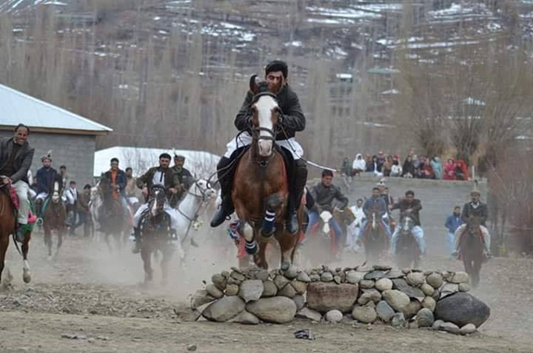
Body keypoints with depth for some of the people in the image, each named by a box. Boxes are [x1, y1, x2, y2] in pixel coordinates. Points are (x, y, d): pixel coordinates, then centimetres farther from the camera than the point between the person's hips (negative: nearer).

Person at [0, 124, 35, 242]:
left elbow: (24, 168, -10)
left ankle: (22, 227, -21)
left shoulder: (29, 150, 1)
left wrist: (11, 179, -27)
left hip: (18, 180, -2)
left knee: (23, 197, -31)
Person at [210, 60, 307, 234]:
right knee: (224, 165, -15)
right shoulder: (254, 93, -12)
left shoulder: (290, 97, -14)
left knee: (300, 169, -29)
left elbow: (300, 122, -27)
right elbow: (239, 120, -16)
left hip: (282, 140, -1)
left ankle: (292, 210, -8)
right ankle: (227, 204, 10)